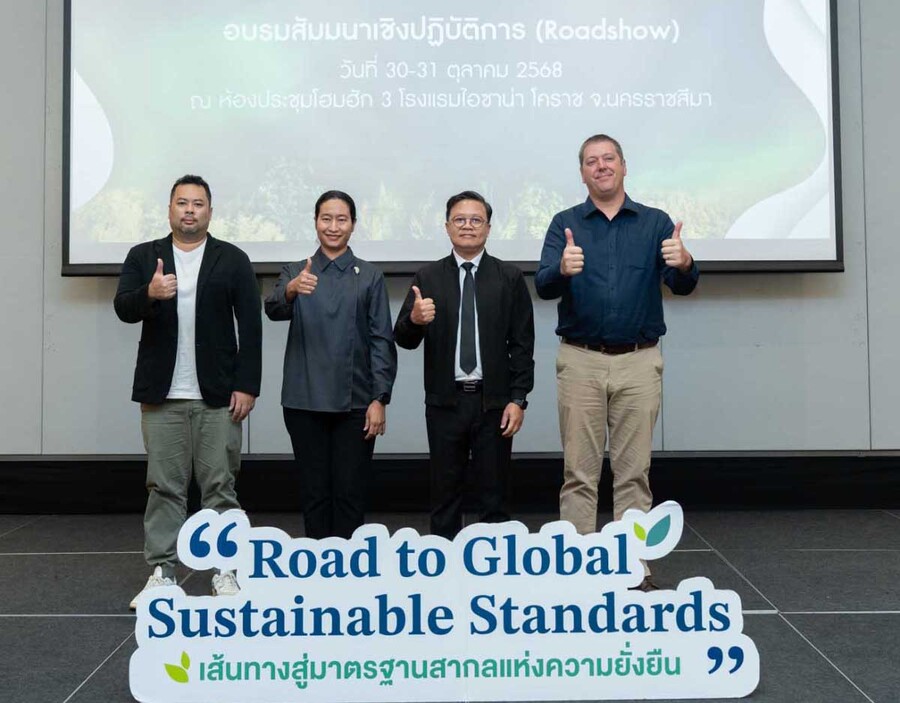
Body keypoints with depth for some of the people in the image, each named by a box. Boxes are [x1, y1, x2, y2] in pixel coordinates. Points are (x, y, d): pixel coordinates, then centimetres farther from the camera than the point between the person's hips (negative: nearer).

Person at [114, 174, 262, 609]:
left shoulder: (233, 260, 4)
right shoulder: (142, 256, 8)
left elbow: (250, 328, 0)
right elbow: (123, 308, -4)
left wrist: (246, 386, -7)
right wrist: (149, 293, -26)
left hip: (218, 395, -1)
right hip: (161, 395, 1)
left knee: (220, 486, 4)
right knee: (163, 487, 7)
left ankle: (225, 571, 12)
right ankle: (161, 572, 14)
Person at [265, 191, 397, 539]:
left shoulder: (370, 276, 3)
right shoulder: (296, 272, 6)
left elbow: (381, 340, 0)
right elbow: (274, 309, -15)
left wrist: (379, 399, -8)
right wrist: (292, 289, -38)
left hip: (355, 402, -1)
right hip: (306, 401, 1)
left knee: (349, 492, 4)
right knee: (315, 490, 9)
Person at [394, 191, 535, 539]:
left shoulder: (510, 277, 2)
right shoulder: (427, 278, 4)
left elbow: (522, 344, 0)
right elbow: (404, 339, -2)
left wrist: (518, 399, -6)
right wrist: (414, 319, -24)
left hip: (493, 402, -1)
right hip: (445, 402, 1)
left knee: (493, 496, 8)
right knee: (445, 495, 10)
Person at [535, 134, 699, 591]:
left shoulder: (655, 222, 6)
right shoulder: (565, 224, 4)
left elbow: (682, 286, -4)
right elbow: (544, 286, -9)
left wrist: (684, 264, -28)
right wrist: (563, 269, -33)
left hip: (639, 362, 1)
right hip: (580, 361, 0)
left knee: (634, 470, 6)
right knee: (579, 471, 4)